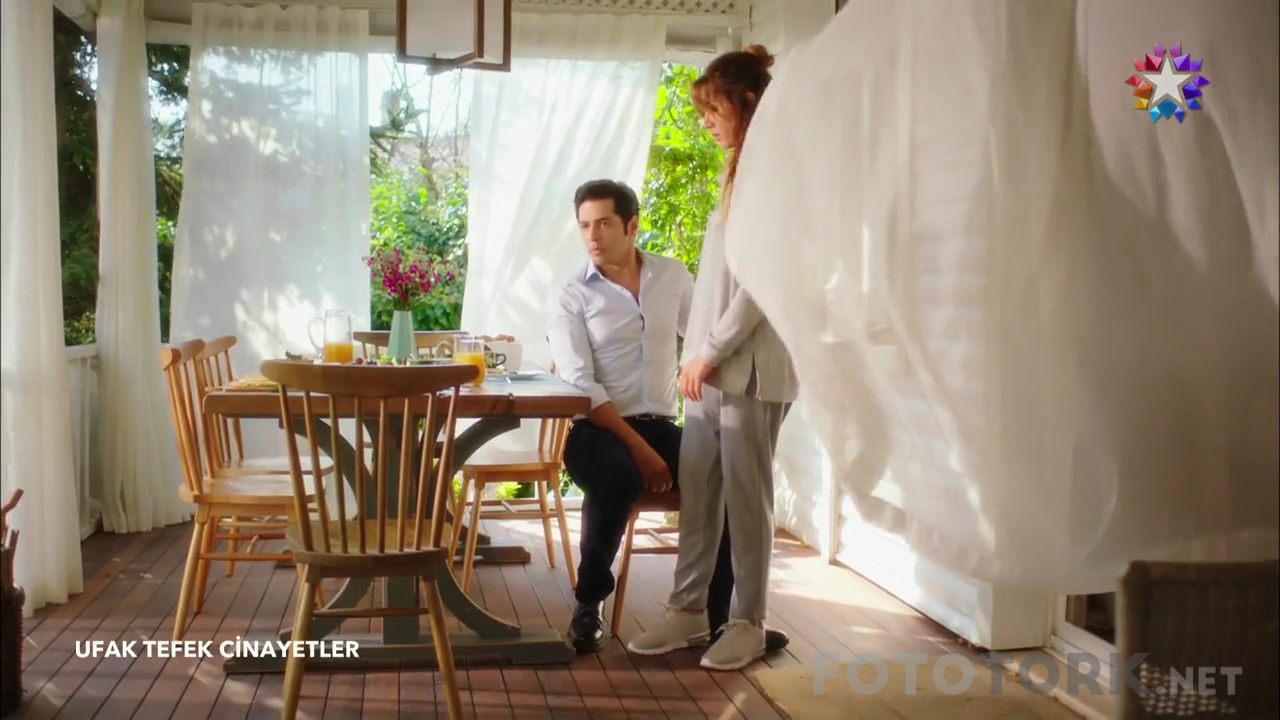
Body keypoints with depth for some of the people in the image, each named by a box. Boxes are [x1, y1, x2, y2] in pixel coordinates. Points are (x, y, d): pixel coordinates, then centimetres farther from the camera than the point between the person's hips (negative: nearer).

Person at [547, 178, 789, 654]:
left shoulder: (673, 276, 9)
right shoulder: (569, 298, -2)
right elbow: (580, 386, -12)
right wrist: (638, 448, -21)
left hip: (661, 426, 4)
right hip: (598, 430, -3)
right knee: (617, 478, -37)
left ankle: (715, 616, -9)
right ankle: (588, 606, -14)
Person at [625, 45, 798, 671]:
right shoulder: (739, 174, 18)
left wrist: (712, 352, -13)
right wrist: (697, 355, 11)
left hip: (750, 369, -8)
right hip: (712, 368, 8)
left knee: (746, 498, 1)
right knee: (697, 494, 10)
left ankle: (749, 622, 12)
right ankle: (689, 609, 19)